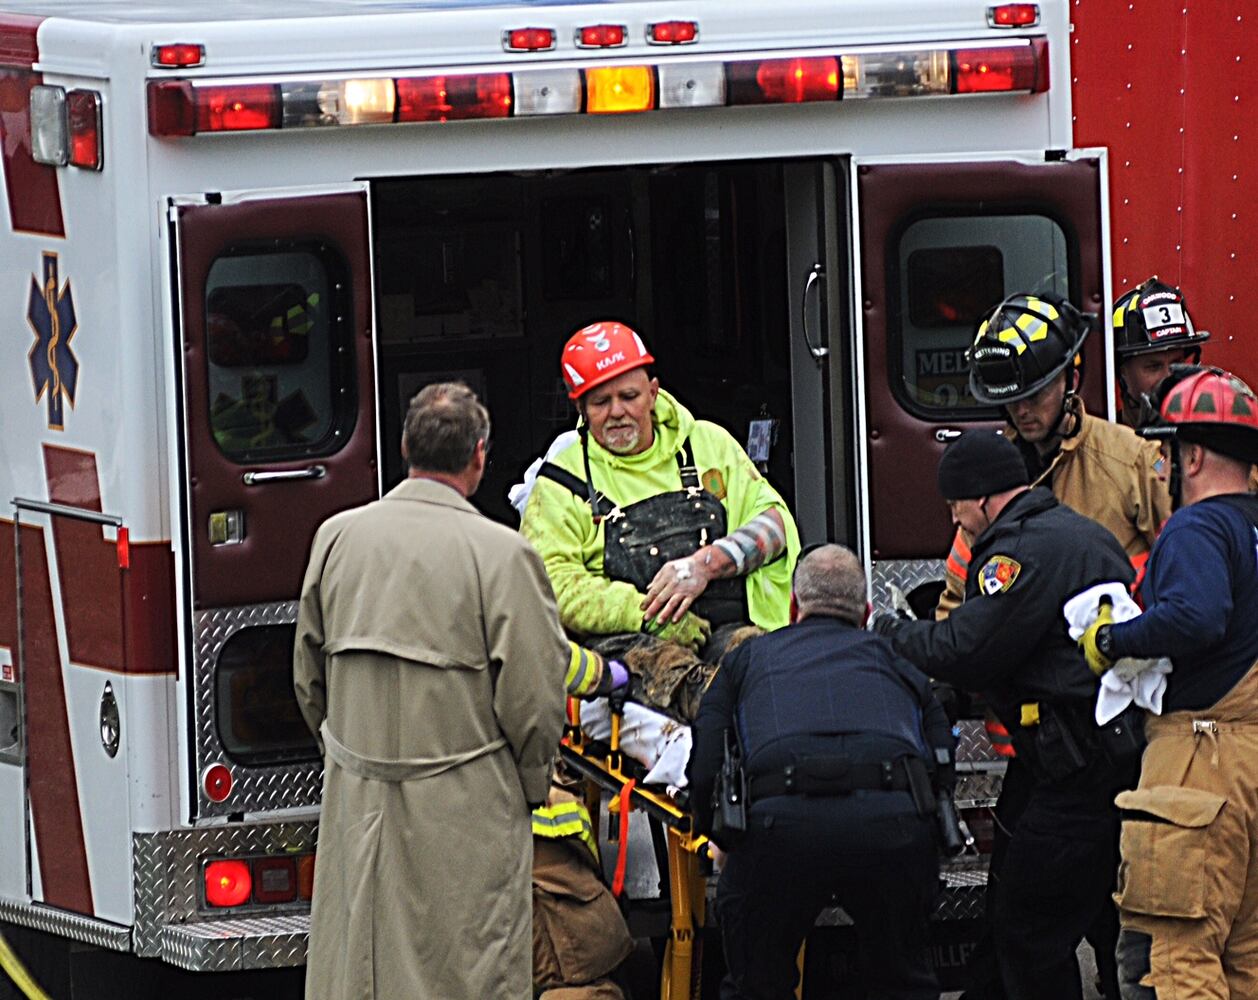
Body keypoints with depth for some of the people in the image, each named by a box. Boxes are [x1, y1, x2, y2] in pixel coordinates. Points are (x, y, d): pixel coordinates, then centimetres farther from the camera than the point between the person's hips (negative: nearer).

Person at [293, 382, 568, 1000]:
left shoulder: (337, 537, 2)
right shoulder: (501, 555, -13)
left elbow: (309, 677, 12)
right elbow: (534, 697, -10)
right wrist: (532, 782, 8)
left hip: (355, 808, 4)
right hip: (465, 808, -4)